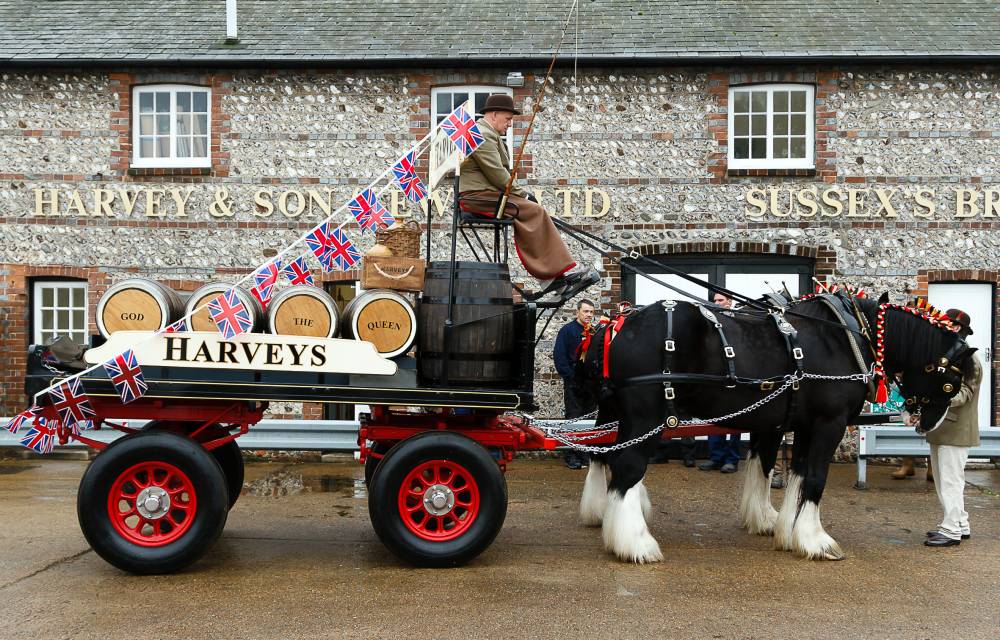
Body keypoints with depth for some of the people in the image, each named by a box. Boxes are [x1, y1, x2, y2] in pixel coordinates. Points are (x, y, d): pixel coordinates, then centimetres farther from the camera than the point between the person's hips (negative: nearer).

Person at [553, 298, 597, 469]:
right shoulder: (567, 330, -3)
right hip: (573, 384, -5)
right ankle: (571, 455, 3)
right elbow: (559, 357, -8)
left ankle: (587, 454, 16)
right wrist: (571, 377, -13)